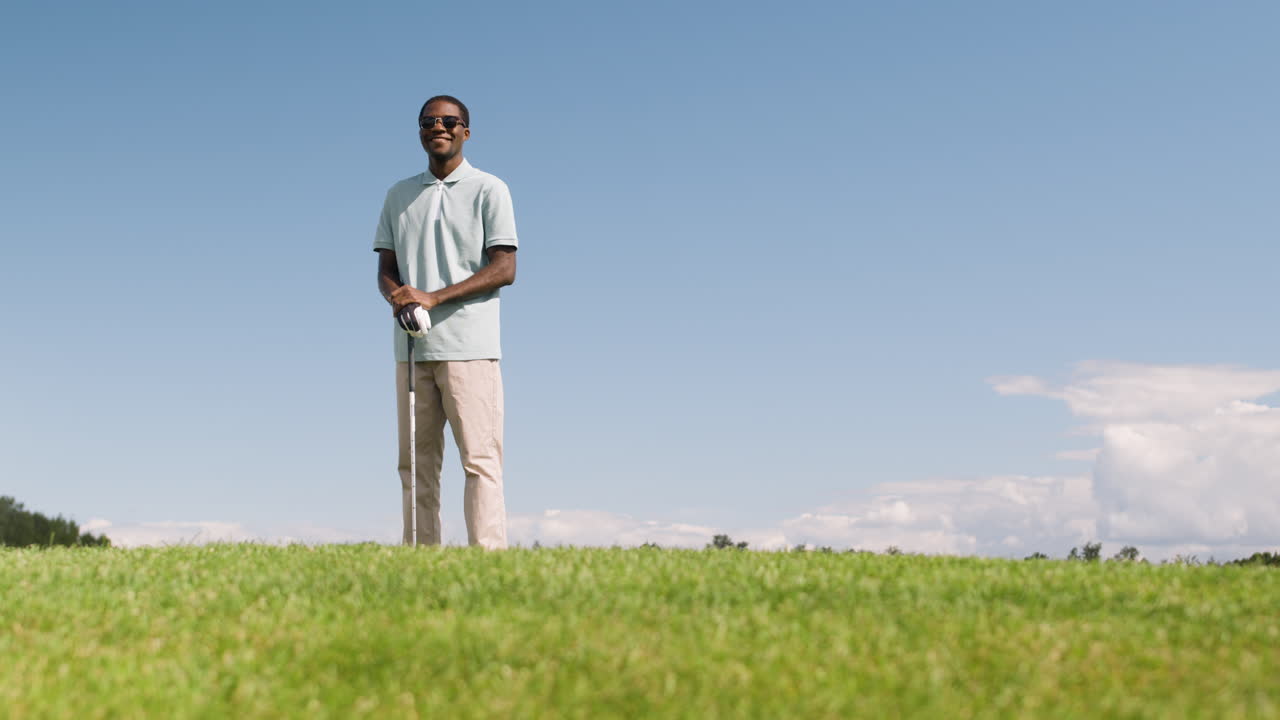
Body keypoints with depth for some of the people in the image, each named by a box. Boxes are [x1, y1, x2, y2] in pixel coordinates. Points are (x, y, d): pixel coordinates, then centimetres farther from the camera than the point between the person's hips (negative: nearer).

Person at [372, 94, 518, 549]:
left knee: (479, 458, -9)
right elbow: (385, 268, 15)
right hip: (411, 346, 4)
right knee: (416, 462, 3)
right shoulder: (399, 195, 17)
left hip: (469, 345, -4)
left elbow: (504, 269, -5)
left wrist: (433, 298, -14)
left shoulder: (489, 190, 3)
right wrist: (396, 295, -10)